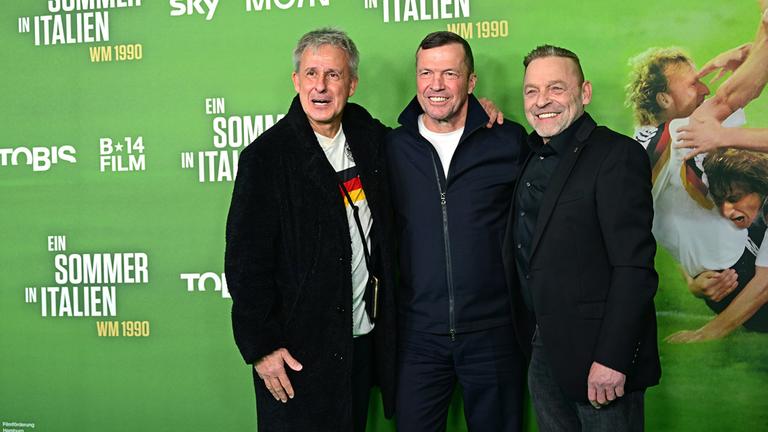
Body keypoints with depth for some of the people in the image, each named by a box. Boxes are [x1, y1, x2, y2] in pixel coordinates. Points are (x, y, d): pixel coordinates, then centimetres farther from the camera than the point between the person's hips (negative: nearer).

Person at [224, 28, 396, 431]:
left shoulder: (369, 138, 5)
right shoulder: (266, 156, -11)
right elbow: (245, 259, -12)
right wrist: (260, 346, -15)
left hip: (364, 338, 5)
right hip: (297, 350, -5)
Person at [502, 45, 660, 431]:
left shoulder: (618, 155, -12)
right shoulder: (531, 157, 11)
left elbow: (634, 265, -19)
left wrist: (611, 358, -22)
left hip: (596, 355, -7)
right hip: (542, 354, 7)